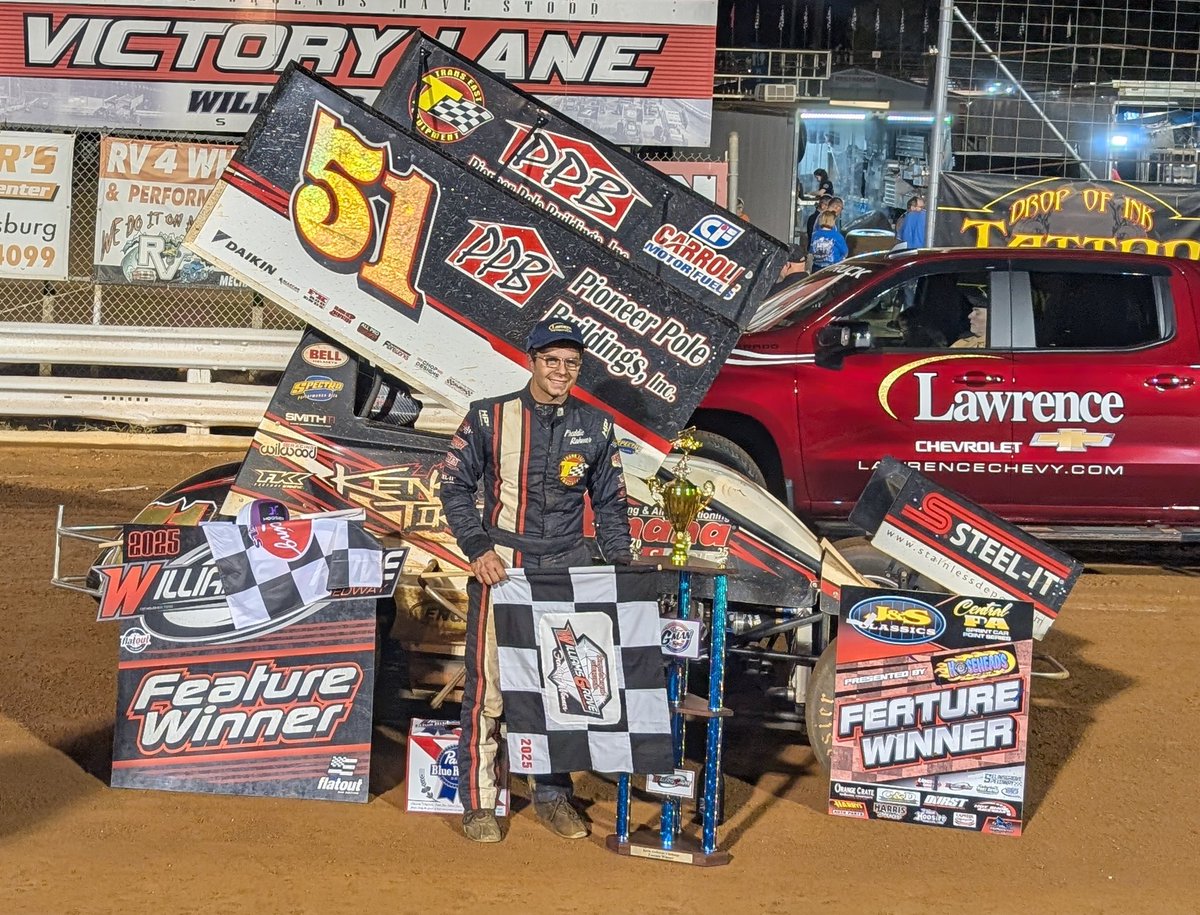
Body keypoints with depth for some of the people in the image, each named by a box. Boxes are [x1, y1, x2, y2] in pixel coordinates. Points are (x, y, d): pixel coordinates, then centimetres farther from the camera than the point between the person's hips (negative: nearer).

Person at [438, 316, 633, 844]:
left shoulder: (596, 428, 9)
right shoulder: (490, 419, 1)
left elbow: (610, 504, 15)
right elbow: (455, 488, 2)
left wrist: (621, 564, 3)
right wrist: (478, 550, -9)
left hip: (567, 570, 3)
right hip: (500, 568, -3)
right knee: (487, 686, -4)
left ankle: (553, 795, 19)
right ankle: (479, 803, 5)